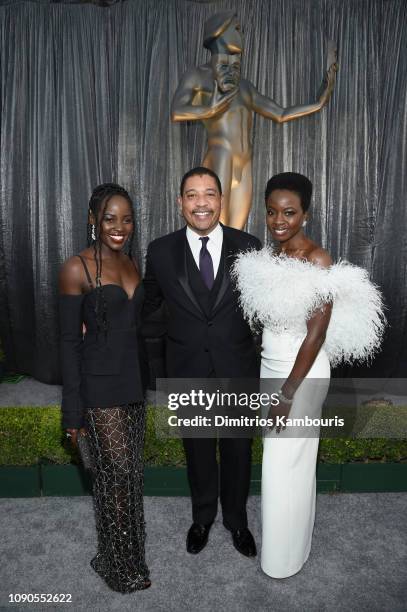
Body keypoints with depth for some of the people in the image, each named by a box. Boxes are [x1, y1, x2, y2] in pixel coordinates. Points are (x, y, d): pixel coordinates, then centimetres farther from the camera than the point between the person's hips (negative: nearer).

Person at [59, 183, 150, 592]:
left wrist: (146, 382, 14)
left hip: (133, 382, 6)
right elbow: (69, 341, -11)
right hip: (100, 385, -6)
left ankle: (123, 553, 38)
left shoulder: (131, 263, 7)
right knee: (117, 472, 3)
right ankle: (117, 563, 27)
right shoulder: (76, 269, -12)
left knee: (129, 472, 16)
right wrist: (73, 410, -11)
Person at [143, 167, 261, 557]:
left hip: (238, 371, 0)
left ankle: (236, 520, 45)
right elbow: (147, 302, 6)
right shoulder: (161, 251, -5)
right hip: (188, 373, 0)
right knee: (198, 450, 20)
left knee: (238, 450, 18)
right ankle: (202, 517, 48)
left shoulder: (248, 247, -7)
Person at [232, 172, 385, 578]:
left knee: (286, 465, 6)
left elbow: (317, 334, -21)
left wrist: (288, 393, -20)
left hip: (302, 373, -7)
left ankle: (285, 556, 31)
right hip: (270, 365, 7)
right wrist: (243, 276, 4)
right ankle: (281, 533, 46)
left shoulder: (317, 260, -19)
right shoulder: (270, 256, 4)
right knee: (277, 459, 21)